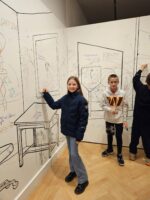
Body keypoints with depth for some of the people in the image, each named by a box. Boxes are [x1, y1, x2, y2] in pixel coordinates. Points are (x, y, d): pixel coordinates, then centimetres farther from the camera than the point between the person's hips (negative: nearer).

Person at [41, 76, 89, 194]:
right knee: (71, 152, 20)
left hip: (75, 132, -6)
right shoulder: (65, 98, 1)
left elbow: (83, 119, -18)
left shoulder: (81, 100, -18)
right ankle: (73, 171, 42)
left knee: (74, 154, -3)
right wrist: (46, 94, 6)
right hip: (67, 131, 6)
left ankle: (83, 180, 16)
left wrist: (79, 136, -19)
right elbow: (54, 105, 14)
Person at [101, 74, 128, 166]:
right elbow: (103, 105, -6)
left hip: (119, 119, -1)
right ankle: (110, 149, 46)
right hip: (109, 119, 1)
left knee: (119, 137, 9)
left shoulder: (122, 93, -14)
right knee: (109, 135, 20)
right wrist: (110, 109, -25)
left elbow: (125, 107, -6)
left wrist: (125, 120, -5)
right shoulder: (105, 93, -14)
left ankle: (119, 155, 31)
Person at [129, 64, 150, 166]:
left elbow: (135, 78, 7)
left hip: (137, 118, 2)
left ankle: (133, 154, 29)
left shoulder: (140, 88, -10)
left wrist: (141, 68, 20)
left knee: (135, 136, 15)